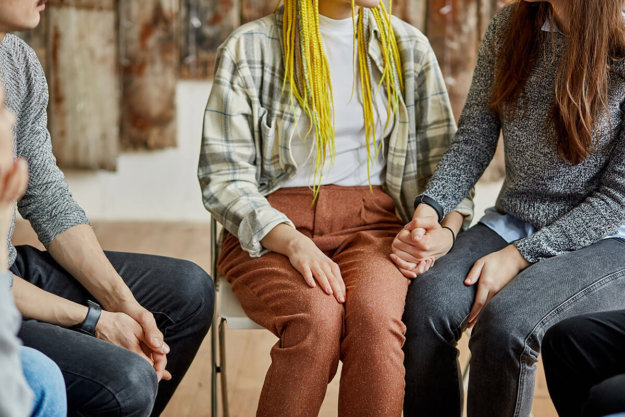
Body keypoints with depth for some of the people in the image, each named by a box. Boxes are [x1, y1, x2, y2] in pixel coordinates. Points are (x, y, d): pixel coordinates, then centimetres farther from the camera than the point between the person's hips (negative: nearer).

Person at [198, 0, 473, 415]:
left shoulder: (408, 47, 12)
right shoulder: (249, 48, 3)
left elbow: (446, 159, 13)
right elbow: (223, 176, -2)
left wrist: (443, 230, -9)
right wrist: (292, 242, -18)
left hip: (371, 220, 2)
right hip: (270, 227, -1)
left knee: (376, 317, -33)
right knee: (318, 318, -34)